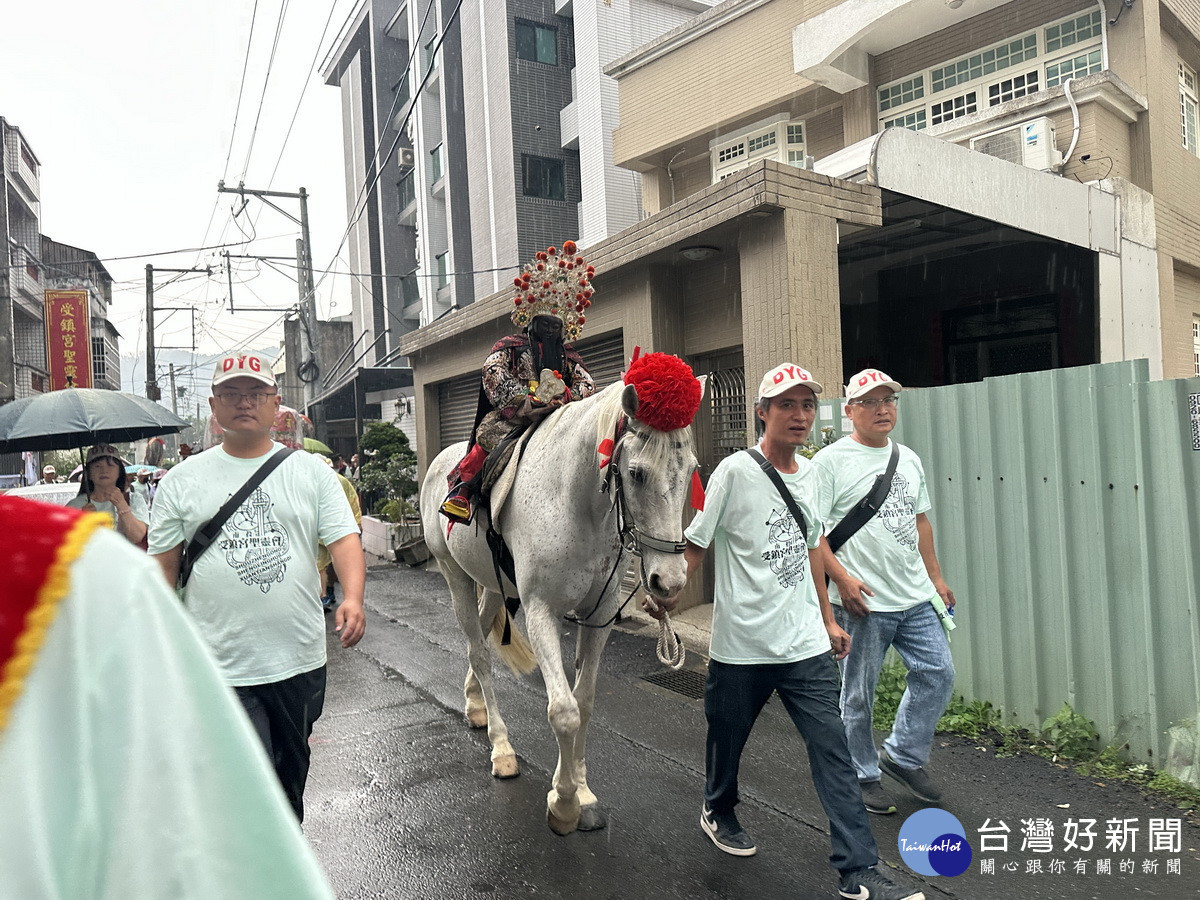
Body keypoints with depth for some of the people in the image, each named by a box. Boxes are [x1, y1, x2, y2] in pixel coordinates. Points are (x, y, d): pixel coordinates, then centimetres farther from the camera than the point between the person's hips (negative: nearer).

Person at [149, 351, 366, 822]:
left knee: (291, 773, 20)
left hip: (300, 659, 2)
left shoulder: (311, 471, 2)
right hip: (220, 666, -2)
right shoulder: (182, 480, 3)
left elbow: (344, 537, -5)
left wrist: (352, 597, -22)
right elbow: (164, 566, 6)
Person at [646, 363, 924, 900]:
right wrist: (668, 598, -18)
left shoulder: (808, 473, 7)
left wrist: (827, 619, 19)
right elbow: (696, 544, -9)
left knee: (832, 750, 1)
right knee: (727, 736, 16)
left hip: (806, 645, 4)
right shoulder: (735, 472, -12)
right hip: (742, 645, -4)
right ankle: (718, 811, 45)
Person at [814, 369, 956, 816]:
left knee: (938, 674, 10)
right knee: (859, 694, 5)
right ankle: (862, 775, 25)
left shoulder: (908, 459, 13)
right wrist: (842, 578, -22)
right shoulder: (830, 461, -10)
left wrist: (936, 577, 18)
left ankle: (902, 755, 29)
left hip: (916, 596, 7)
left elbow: (920, 520, 20)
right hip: (862, 601, -7)